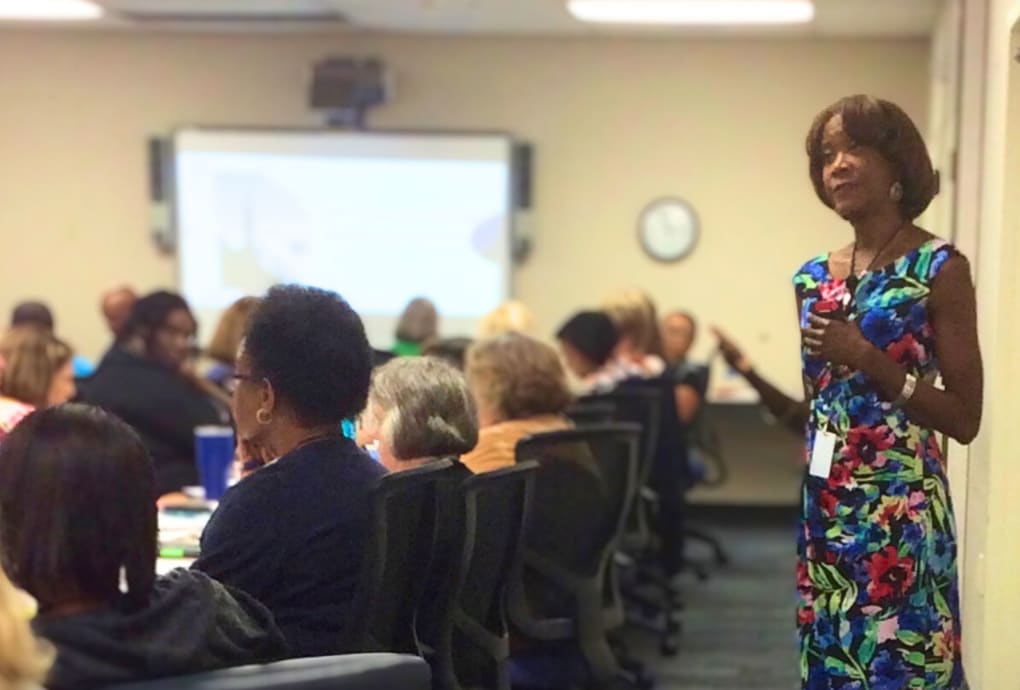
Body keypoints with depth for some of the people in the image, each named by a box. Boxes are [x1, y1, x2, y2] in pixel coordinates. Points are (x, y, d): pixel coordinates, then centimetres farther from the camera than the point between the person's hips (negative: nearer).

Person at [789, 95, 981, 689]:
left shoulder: (939, 269, -5)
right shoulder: (812, 277, 10)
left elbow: (966, 420, -9)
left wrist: (867, 358, -16)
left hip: (897, 513, -5)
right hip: (814, 514, 5)